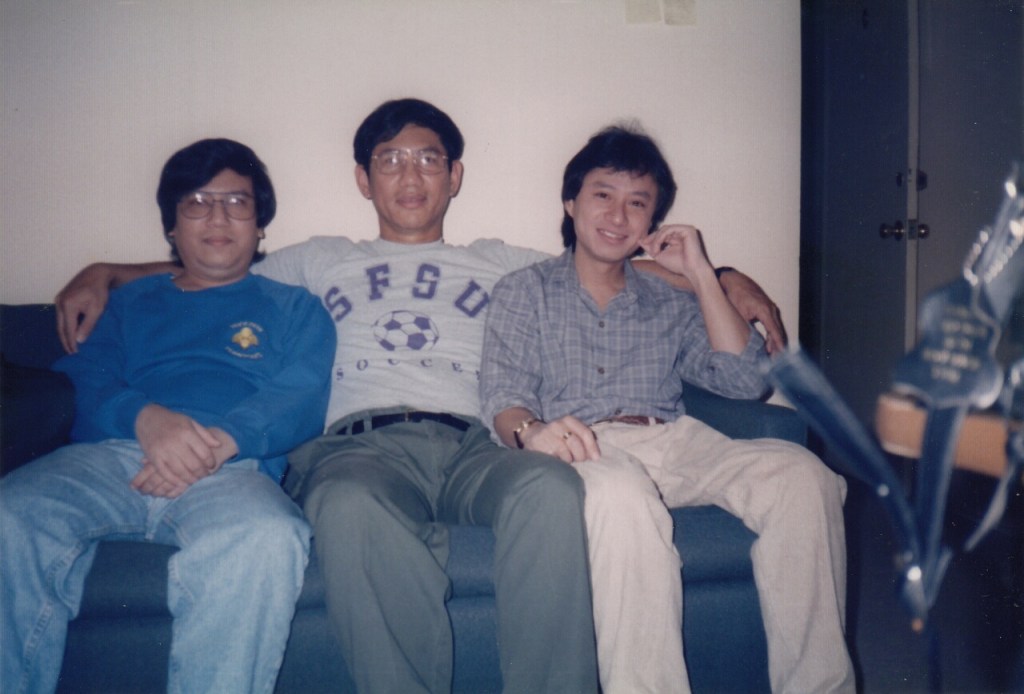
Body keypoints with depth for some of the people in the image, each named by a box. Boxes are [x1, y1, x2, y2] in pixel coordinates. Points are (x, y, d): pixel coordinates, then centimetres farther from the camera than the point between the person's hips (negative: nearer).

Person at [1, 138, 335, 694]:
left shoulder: (294, 307, 24)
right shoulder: (130, 301, 31)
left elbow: (300, 399, 6)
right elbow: (82, 380, 13)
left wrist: (219, 440, -15)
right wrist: (146, 418, -12)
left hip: (232, 468, -2)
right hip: (109, 455, 3)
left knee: (265, 539, -38)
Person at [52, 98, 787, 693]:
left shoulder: (500, 263, 30)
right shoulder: (321, 261, 31)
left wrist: (723, 275, 15)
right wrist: (104, 274, 18)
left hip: (472, 442, 1)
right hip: (360, 441, 0)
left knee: (552, 487, -35)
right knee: (351, 505, -38)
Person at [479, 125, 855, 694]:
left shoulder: (670, 305, 25)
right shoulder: (525, 291, 17)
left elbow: (745, 380, 11)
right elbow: (501, 395, 2)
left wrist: (699, 273, 10)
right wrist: (529, 430, -23)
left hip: (672, 441, 4)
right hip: (584, 449, -3)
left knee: (801, 473, -24)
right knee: (622, 490, -39)